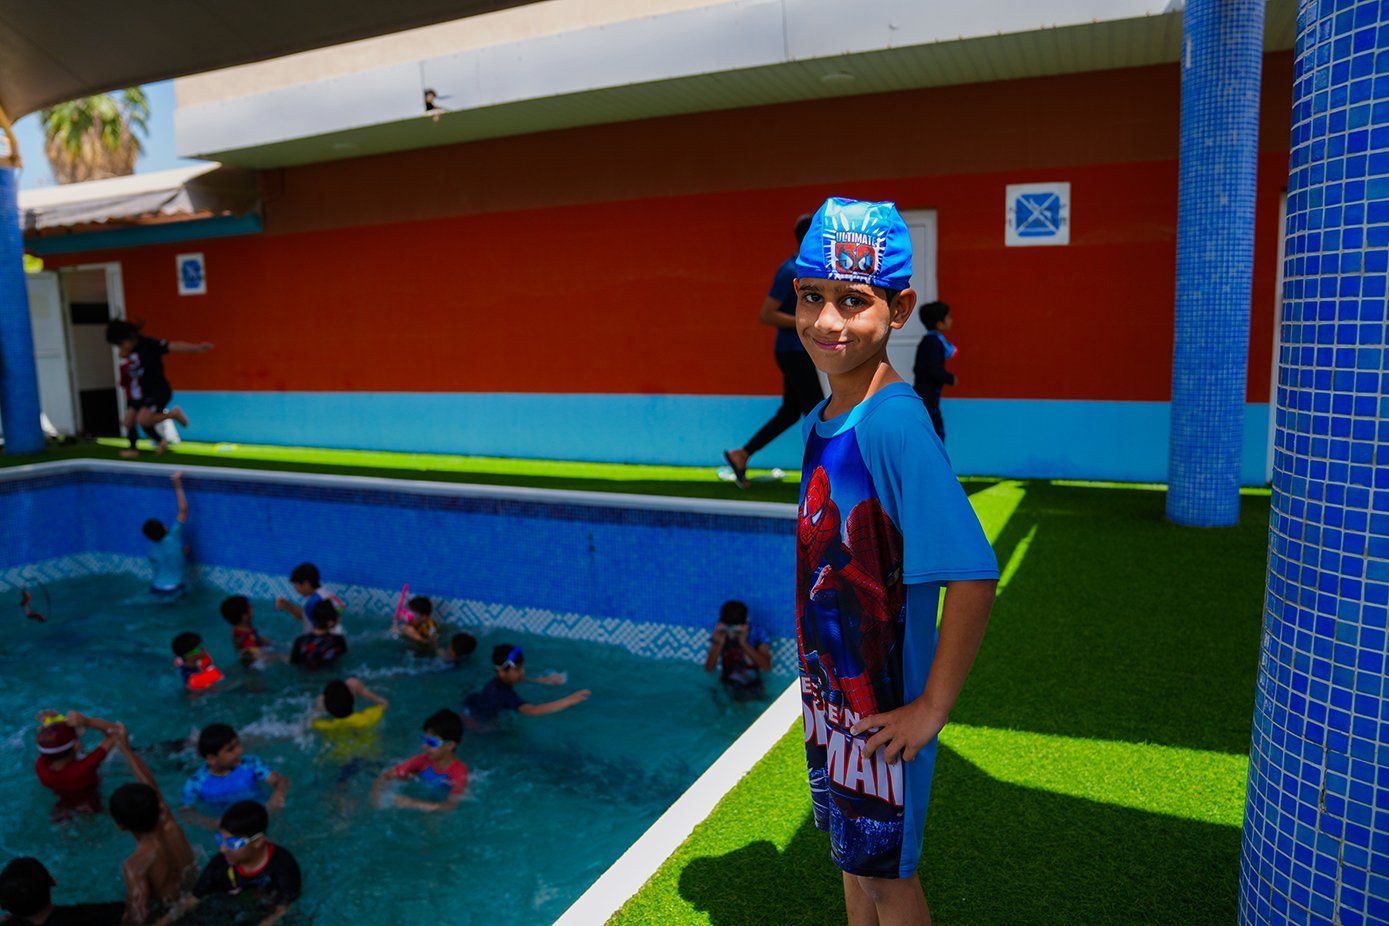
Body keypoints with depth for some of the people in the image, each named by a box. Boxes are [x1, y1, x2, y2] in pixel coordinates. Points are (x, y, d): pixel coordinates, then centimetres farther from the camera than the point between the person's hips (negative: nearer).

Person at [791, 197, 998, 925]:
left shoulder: (894, 424, -26)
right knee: (852, 856, 25)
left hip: (883, 703, -7)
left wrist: (930, 709, -21)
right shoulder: (819, 423, 0)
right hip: (832, 693, 7)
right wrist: (821, 685, 13)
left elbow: (973, 576, -29)